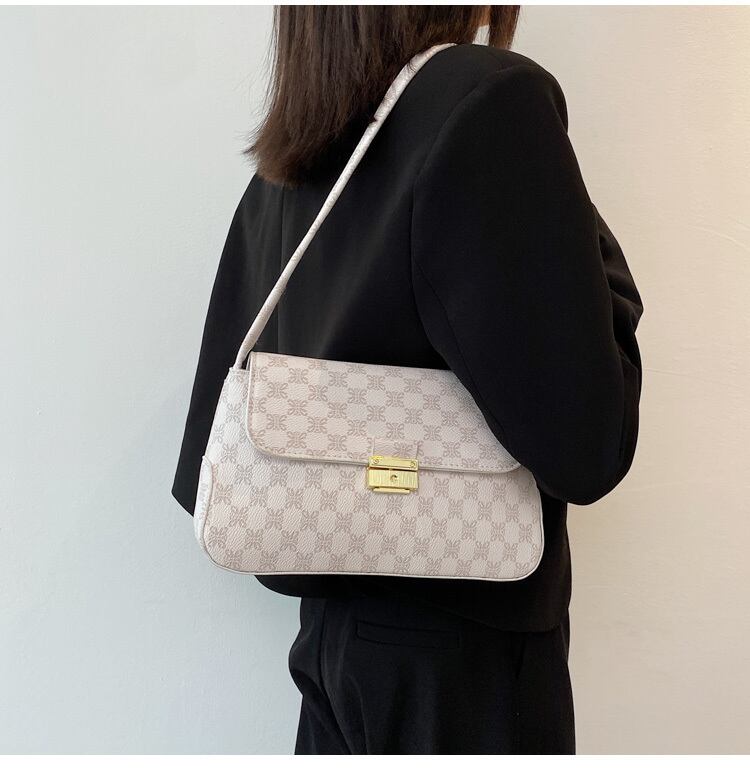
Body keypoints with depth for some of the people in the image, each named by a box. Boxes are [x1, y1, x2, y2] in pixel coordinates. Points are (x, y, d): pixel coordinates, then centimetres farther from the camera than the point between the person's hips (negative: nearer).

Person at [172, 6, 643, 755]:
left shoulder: (280, 173, 4)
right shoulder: (491, 100, -16)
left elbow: (213, 449, 4)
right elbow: (583, 445, -20)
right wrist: (595, 261, -5)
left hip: (335, 619, 7)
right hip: (461, 641, -6)